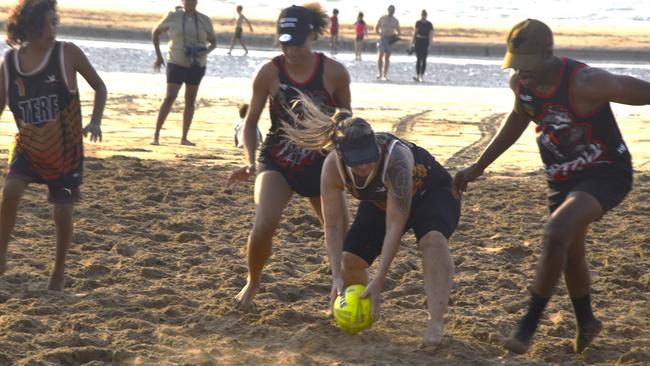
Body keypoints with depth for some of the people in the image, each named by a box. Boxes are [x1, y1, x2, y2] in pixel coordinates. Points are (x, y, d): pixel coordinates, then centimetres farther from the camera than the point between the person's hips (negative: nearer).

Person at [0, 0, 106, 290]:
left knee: (62, 212, 0)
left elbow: (99, 86, -1)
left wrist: (95, 121, -15)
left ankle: (59, 272, 23)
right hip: (28, 146, 2)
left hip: (66, 149, -1)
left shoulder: (67, 53, -11)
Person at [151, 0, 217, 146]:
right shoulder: (173, 16, -3)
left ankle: (184, 138, 13)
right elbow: (156, 32, 10)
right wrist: (158, 56, 7)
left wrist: (206, 51, -13)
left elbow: (213, 42, 10)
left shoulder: (205, 20, 2)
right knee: (170, 97, -13)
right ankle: (156, 135, -10)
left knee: (190, 100, 6)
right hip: (177, 63, -3)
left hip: (197, 65, 3)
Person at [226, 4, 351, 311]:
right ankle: (253, 282, 8)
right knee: (263, 227, -21)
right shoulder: (269, 73, -12)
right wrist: (250, 161, -15)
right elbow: (250, 122, -1)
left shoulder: (335, 73, -11)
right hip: (277, 162, -1)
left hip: (321, 164, 1)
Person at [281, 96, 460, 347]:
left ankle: (436, 322, -35)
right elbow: (333, 226, -20)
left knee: (432, 239, -35)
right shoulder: (332, 167, -30)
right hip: (380, 202, 5)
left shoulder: (396, 158, -44)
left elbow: (394, 226, -40)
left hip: (430, 192, -5)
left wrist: (379, 281, -41)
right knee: (350, 258, -6)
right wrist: (337, 276, -27)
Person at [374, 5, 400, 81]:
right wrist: (381, 35, -9)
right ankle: (379, 73, -11)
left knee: (387, 58, 2)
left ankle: (384, 75, 4)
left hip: (390, 40, 2)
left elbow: (399, 32, 15)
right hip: (382, 39, -2)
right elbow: (376, 28, 6)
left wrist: (396, 35, -7)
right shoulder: (382, 18, 1)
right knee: (380, 56, -15)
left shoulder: (395, 21, 7)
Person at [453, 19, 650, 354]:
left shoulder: (585, 83, -29)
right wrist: (478, 167, 17)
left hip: (605, 173, -7)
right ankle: (586, 323, 43)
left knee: (556, 233, -28)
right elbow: (519, 119, 15)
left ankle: (528, 326, -18)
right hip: (562, 178, 8)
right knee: (569, 253, 17)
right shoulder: (520, 83, -7)